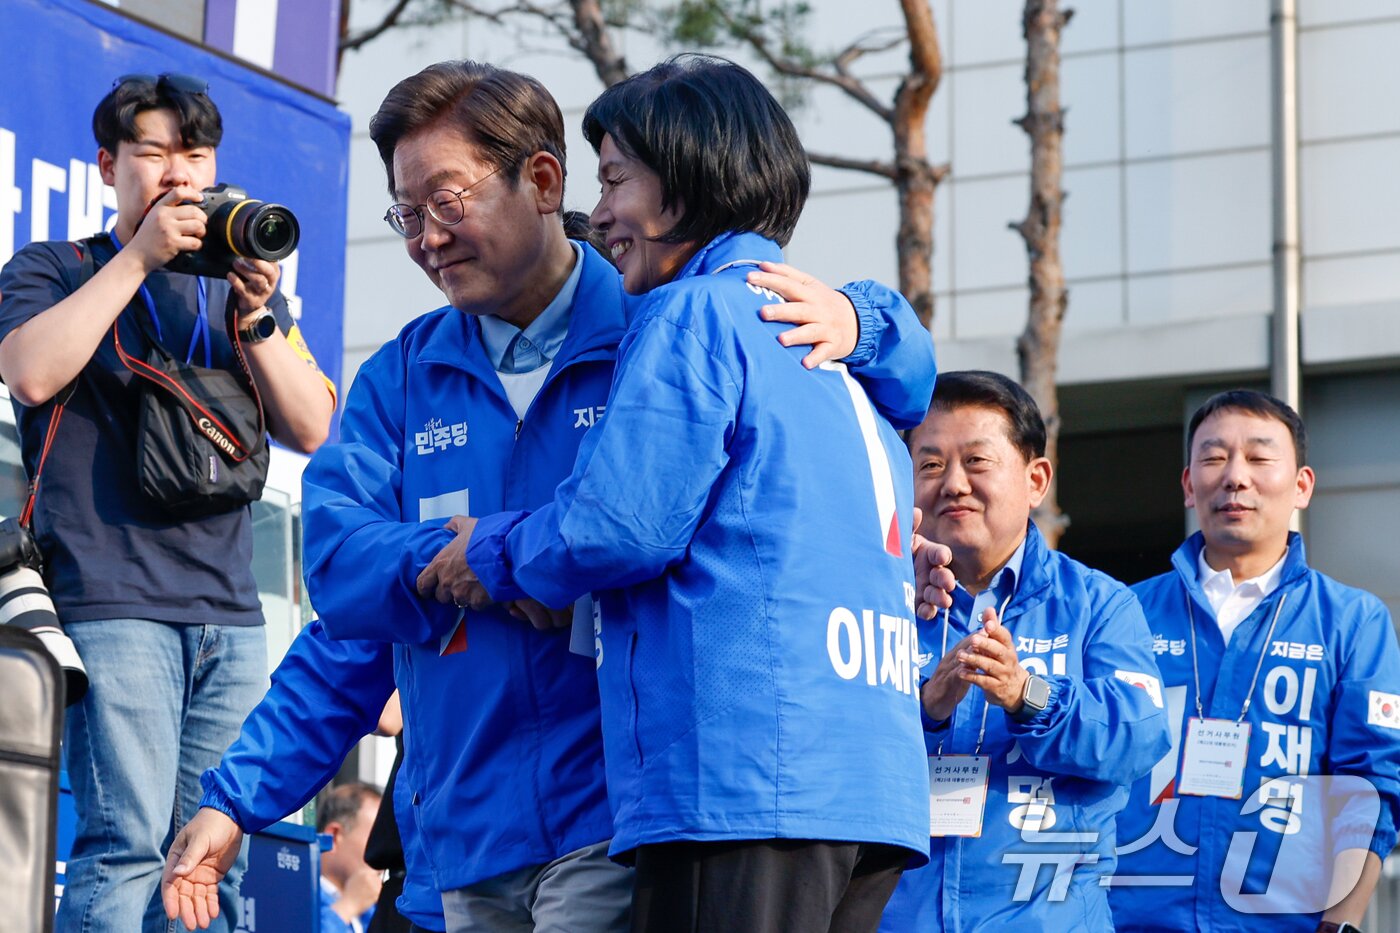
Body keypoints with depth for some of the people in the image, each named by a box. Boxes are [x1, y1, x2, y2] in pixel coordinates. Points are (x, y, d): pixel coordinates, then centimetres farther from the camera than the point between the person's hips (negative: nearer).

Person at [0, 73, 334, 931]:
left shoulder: (241, 287, 21)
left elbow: (311, 429, 10)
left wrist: (254, 315, -5)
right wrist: (139, 256, -8)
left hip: (228, 610, 5)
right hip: (111, 599, -4)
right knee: (128, 841, -15)